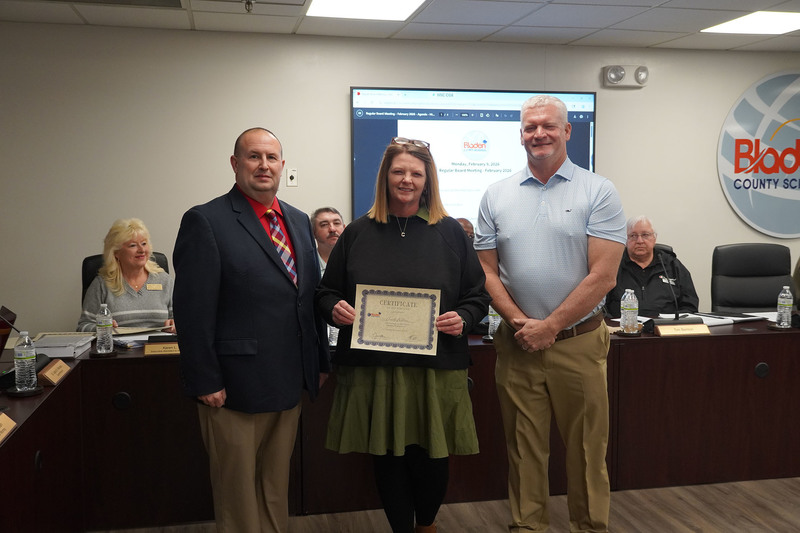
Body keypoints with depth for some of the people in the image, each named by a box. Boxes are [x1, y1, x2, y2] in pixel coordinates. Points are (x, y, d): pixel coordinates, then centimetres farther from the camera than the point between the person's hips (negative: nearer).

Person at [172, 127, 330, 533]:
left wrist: (320, 362, 11)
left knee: (276, 486, 19)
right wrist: (204, 382, -15)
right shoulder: (205, 222, -10)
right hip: (236, 387, -6)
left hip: (291, 384, 6)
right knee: (237, 489, 10)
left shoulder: (299, 222, 11)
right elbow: (193, 311, -13)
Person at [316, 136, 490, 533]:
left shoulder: (449, 232, 6)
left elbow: (478, 295, 8)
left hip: (435, 369, -1)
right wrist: (335, 309, -10)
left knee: (431, 457, 5)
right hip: (372, 367, 1)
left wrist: (462, 319, -12)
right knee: (387, 457, 8)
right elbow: (327, 292, 12)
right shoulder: (358, 233, 8)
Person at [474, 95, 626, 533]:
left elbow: (602, 276, -9)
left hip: (578, 342, -2)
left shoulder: (598, 193, -3)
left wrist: (549, 326, -12)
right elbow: (487, 271, 5)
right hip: (517, 343, 2)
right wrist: (520, 323, -8)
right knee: (524, 447, 12)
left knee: (586, 448, 8)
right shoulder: (496, 196, 6)